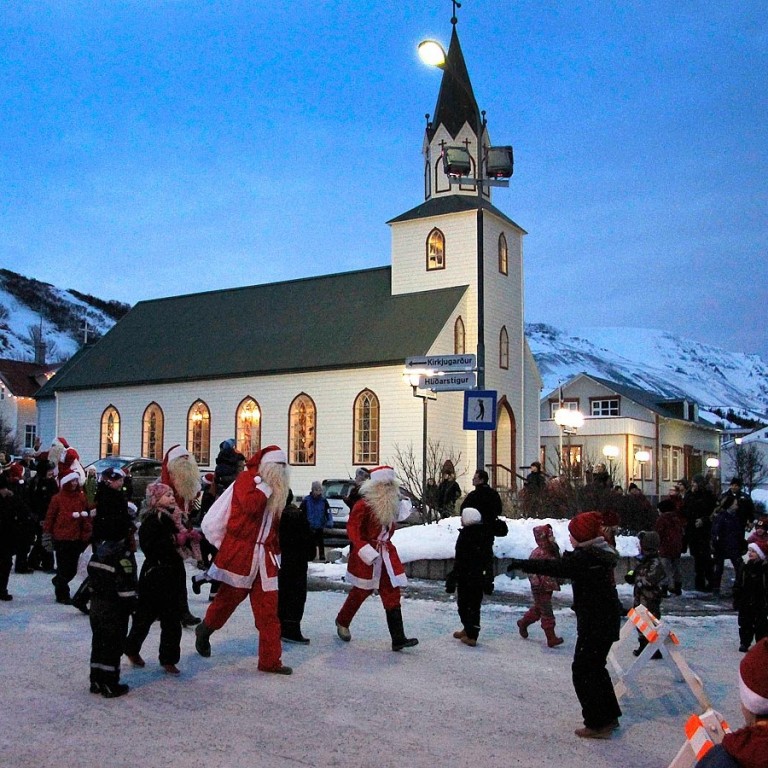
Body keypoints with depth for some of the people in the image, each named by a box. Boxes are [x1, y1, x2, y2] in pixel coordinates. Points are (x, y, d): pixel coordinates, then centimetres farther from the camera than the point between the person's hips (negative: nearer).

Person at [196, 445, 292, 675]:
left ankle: (270, 660, 6)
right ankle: (204, 631, 38)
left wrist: (275, 551, 13)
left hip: (263, 555, 6)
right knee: (228, 597, 9)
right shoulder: (246, 479, -9)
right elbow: (250, 505, -28)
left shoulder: (276, 491, 13)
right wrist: (266, 485, -19)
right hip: (239, 552, -6)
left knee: (268, 609, 2)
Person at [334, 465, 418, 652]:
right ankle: (342, 622, 35)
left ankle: (398, 639, -1)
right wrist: (363, 548, -28)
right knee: (361, 592, 8)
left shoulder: (391, 505, 6)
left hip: (386, 555, 6)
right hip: (366, 556, -6)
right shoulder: (364, 505, -16)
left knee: (392, 595, 0)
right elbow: (352, 528, -20)